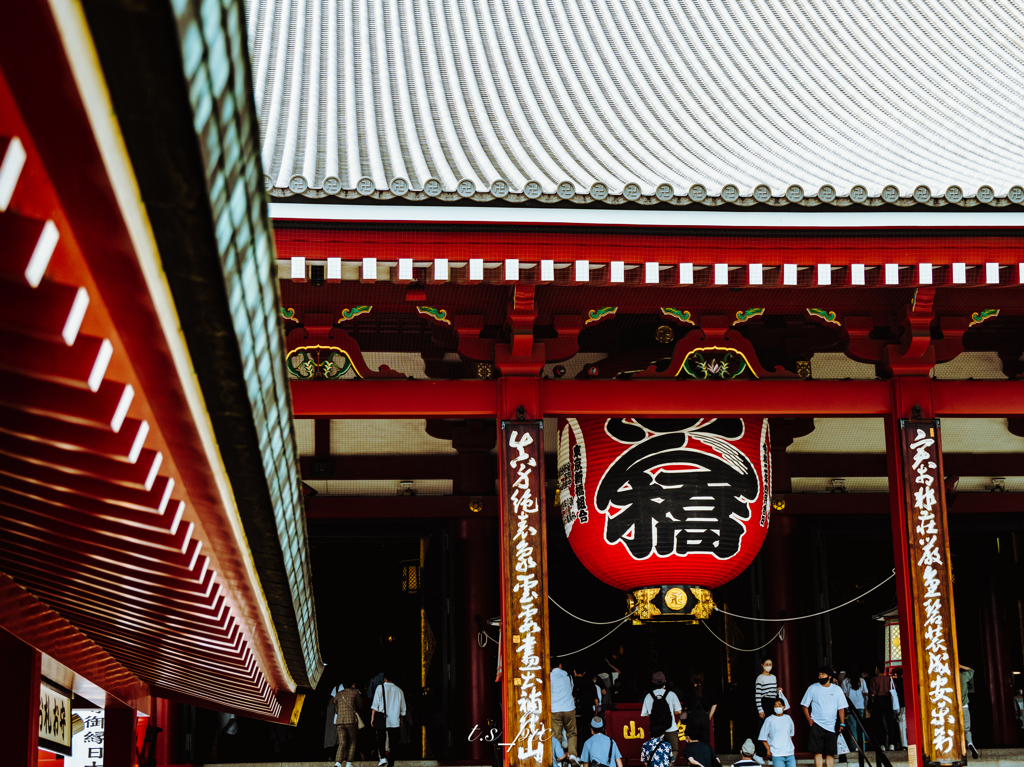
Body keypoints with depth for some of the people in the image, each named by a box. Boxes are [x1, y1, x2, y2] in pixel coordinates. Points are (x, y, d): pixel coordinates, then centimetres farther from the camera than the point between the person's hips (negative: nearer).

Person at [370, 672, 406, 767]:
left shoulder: (380, 688, -3)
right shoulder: (399, 690, 7)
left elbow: (375, 704, -5)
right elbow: (403, 708, 13)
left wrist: (372, 717, 1)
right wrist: (401, 719, 24)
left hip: (381, 719, -3)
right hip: (394, 720, 3)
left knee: (381, 739, 5)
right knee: (392, 742, 7)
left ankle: (382, 757, -16)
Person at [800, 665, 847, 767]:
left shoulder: (837, 689, 6)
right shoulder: (813, 688, 3)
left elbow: (841, 708, 7)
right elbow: (804, 705, 7)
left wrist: (842, 724, 0)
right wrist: (809, 719, -4)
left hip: (832, 726, 1)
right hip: (817, 725, -1)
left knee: (830, 753, 3)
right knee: (818, 752, -6)